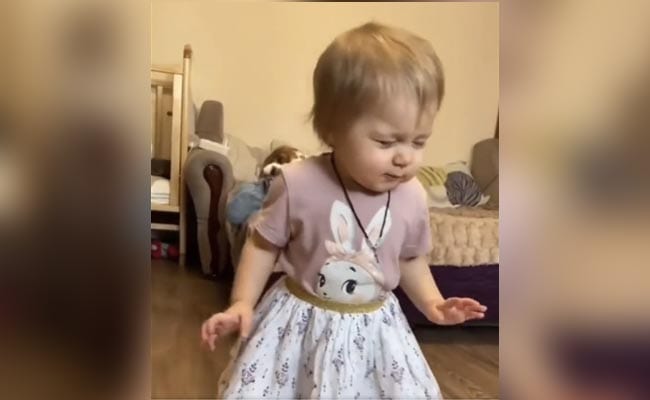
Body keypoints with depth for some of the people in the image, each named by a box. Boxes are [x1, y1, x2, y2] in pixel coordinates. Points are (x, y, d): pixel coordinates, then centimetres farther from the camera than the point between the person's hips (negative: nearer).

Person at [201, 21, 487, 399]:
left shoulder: (413, 198, -10)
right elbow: (264, 244, -6)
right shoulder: (298, 184, -21)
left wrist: (433, 303, -3)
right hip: (300, 323, -2)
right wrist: (242, 303, -12)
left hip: (374, 329, 3)